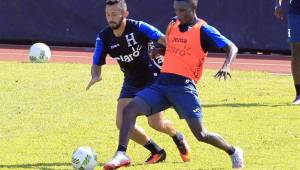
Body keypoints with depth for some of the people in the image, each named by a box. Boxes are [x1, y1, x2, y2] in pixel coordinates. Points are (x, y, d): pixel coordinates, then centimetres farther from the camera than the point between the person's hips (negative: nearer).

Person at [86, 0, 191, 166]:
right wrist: (95, 76, -28)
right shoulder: (104, 37, -9)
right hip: (131, 82, 5)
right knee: (122, 123, -9)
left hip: (152, 79, -5)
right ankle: (156, 152, 12)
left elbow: (164, 40, -25)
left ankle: (178, 138, 27)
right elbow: (97, 64, -5)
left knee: (155, 123, -11)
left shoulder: (138, 28, -22)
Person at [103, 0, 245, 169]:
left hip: (184, 86, -6)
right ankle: (121, 154, -17)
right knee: (130, 109, -15)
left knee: (201, 134, -7)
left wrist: (226, 66, -27)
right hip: (162, 83, 6)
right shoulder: (173, 24, 15)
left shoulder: (204, 30, -4)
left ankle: (234, 152, 17)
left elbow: (232, 48, -7)